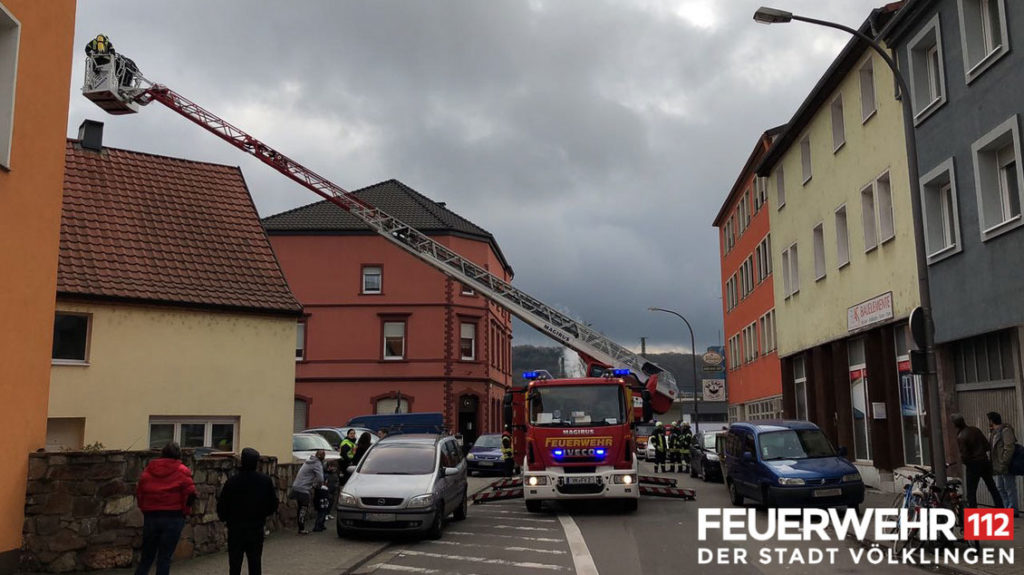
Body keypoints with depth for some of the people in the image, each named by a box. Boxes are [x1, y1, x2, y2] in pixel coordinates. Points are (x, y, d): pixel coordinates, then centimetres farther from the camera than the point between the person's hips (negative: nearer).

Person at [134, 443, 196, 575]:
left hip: (150, 517, 3)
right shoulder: (182, 471, -3)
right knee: (164, 557, 3)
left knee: (146, 556, 15)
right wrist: (184, 511, 5)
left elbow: (139, 492, 7)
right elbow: (190, 494, -9)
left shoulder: (149, 470, 7)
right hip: (173, 518, -3)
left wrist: (145, 510, 16)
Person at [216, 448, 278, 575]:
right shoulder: (266, 480, -6)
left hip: (236, 529, -2)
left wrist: (224, 518, 9)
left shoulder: (232, 481, -14)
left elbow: (221, 505, -10)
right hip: (257, 529, 2)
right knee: (255, 564, 11)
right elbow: (273, 504, 1)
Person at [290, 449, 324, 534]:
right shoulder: (317, 464, -11)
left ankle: (301, 528, 22)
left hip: (296, 487, 8)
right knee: (303, 509, -1)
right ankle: (302, 529, 1)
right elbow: (320, 479, -17)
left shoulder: (309, 461, 15)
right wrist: (315, 486, 1)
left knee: (300, 508, 15)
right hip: (304, 489, -8)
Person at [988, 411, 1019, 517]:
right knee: (1000, 489, 12)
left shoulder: (1005, 430, -11)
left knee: (1009, 488, -3)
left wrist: (1004, 463, -21)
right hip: (998, 468, 9)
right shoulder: (993, 433, 16)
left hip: (1006, 467, -9)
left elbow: (1009, 448, -19)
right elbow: (990, 447, 21)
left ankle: (1013, 510, 1)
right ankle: (1007, 509, 18)